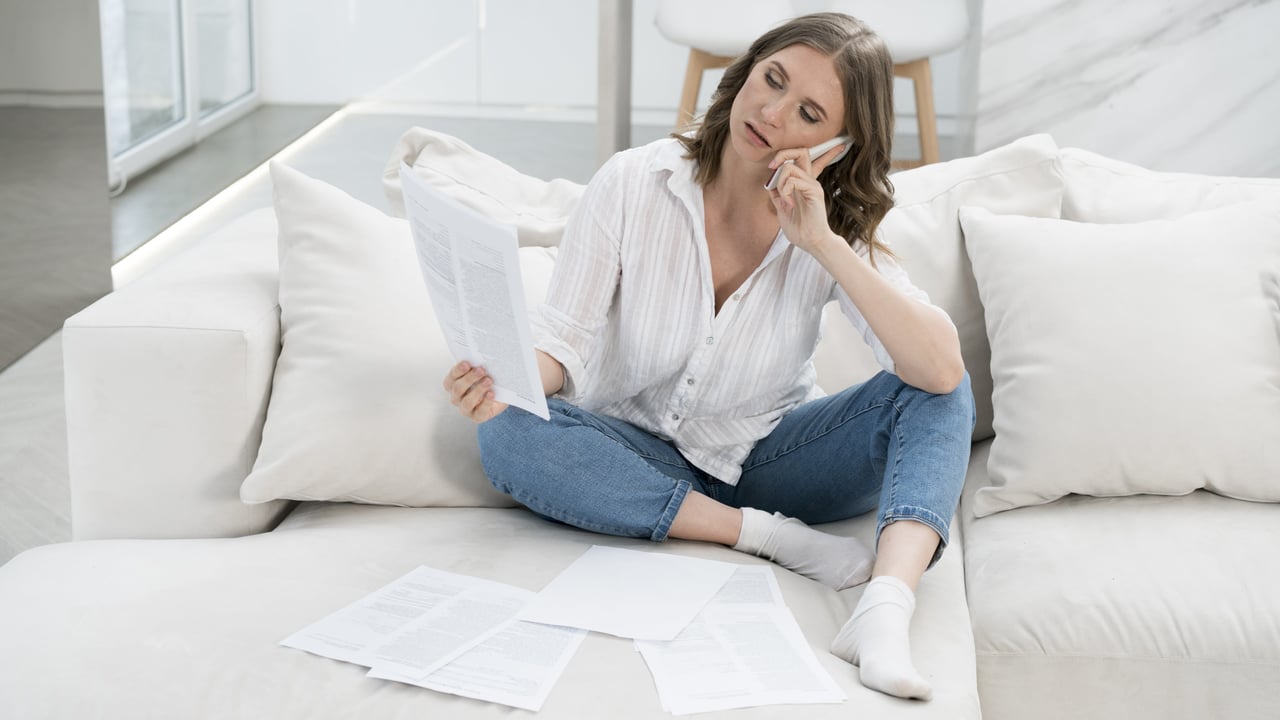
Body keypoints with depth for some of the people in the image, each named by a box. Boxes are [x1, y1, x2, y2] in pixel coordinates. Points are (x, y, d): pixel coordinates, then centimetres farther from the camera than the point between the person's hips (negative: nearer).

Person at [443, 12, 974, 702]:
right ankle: (767, 535, -25)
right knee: (510, 436, -31)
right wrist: (505, 379, -37)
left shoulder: (837, 234, -11)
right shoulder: (633, 184, -13)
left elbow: (943, 369, -26)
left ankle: (885, 608, -45)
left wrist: (822, 243, -28)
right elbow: (564, 340, -13)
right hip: (640, 461, 0)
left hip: (766, 460, 1)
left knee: (936, 397, -22)